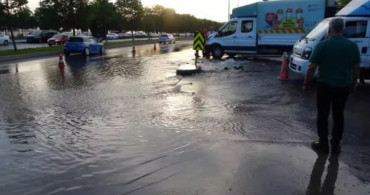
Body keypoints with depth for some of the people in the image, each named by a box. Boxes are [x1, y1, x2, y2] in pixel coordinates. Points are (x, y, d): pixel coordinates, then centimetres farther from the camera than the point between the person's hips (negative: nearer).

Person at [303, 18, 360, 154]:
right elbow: (356, 68, 7)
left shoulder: (323, 45, -12)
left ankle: (323, 144, 16)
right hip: (343, 86, 4)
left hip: (325, 86, -4)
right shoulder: (353, 46, 1)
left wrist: (306, 83, -1)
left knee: (323, 115, 9)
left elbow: (312, 67, -12)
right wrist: (353, 84, 19)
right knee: (339, 116, 15)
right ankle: (335, 145, 22)